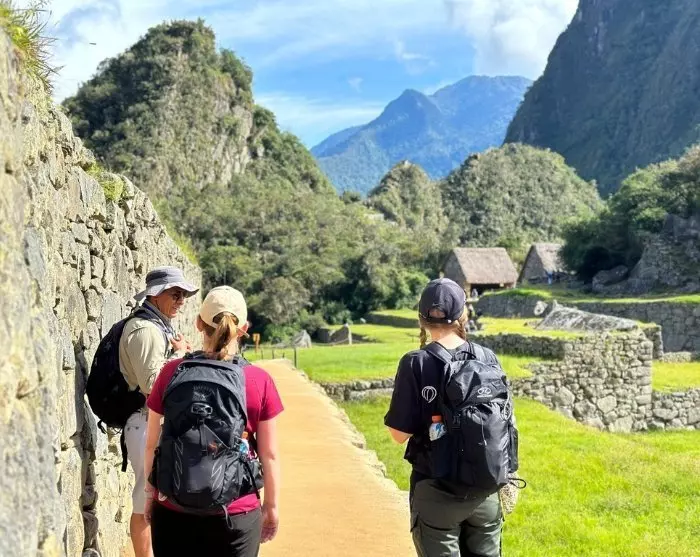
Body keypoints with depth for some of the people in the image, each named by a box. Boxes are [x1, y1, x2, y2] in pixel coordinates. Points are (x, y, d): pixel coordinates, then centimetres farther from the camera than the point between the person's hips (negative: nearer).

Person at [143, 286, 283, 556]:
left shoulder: (171, 372, -7)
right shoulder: (260, 382, -10)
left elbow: (151, 444, 2)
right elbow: (269, 455, -3)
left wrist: (150, 493, 16)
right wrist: (271, 507, 10)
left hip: (173, 512, 1)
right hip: (236, 515, -1)